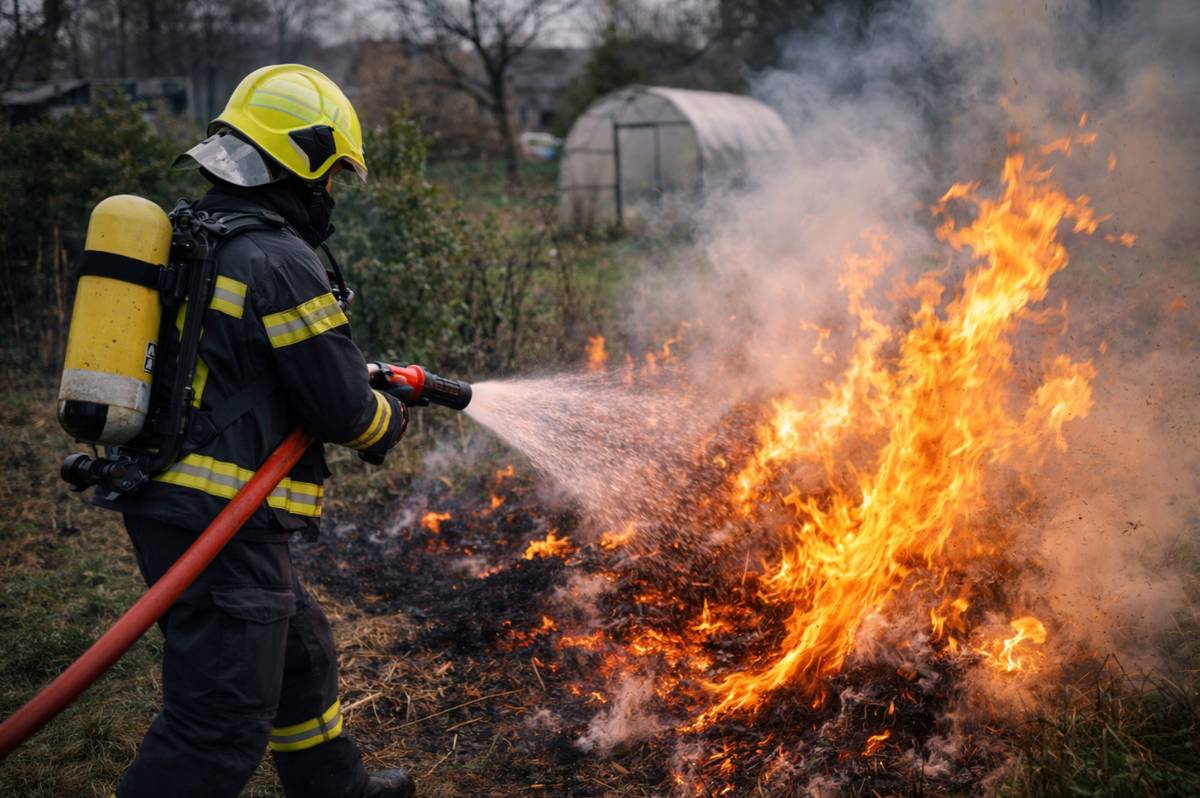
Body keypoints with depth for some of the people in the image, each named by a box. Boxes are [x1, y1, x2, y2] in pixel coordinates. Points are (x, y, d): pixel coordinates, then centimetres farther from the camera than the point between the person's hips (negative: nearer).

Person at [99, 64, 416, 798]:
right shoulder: (281, 262, -17)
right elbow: (342, 406, -14)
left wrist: (365, 379, 21)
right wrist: (390, 419, 9)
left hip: (163, 502, 10)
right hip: (223, 518, -10)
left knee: (299, 653, 25)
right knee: (221, 723, -3)